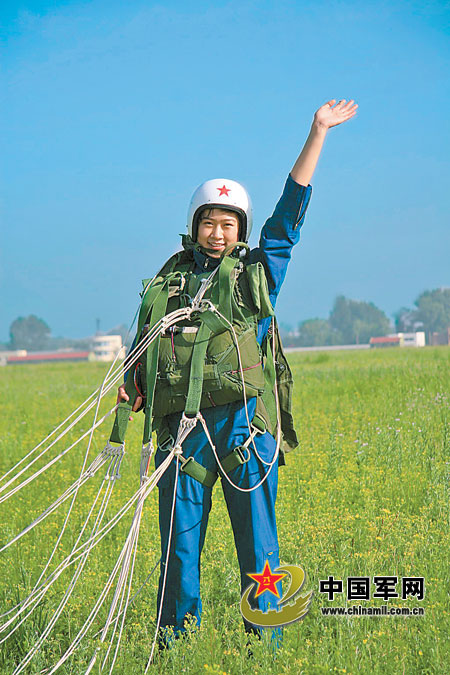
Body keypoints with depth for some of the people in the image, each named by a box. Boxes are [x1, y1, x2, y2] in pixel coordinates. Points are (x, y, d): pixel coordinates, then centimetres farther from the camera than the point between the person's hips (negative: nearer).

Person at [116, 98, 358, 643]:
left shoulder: (259, 271, 10)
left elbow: (292, 205, 8)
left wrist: (318, 132, 5)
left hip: (243, 418, -1)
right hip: (184, 423, 2)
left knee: (257, 540, 1)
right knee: (179, 541, 5)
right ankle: (176, 640, 16)